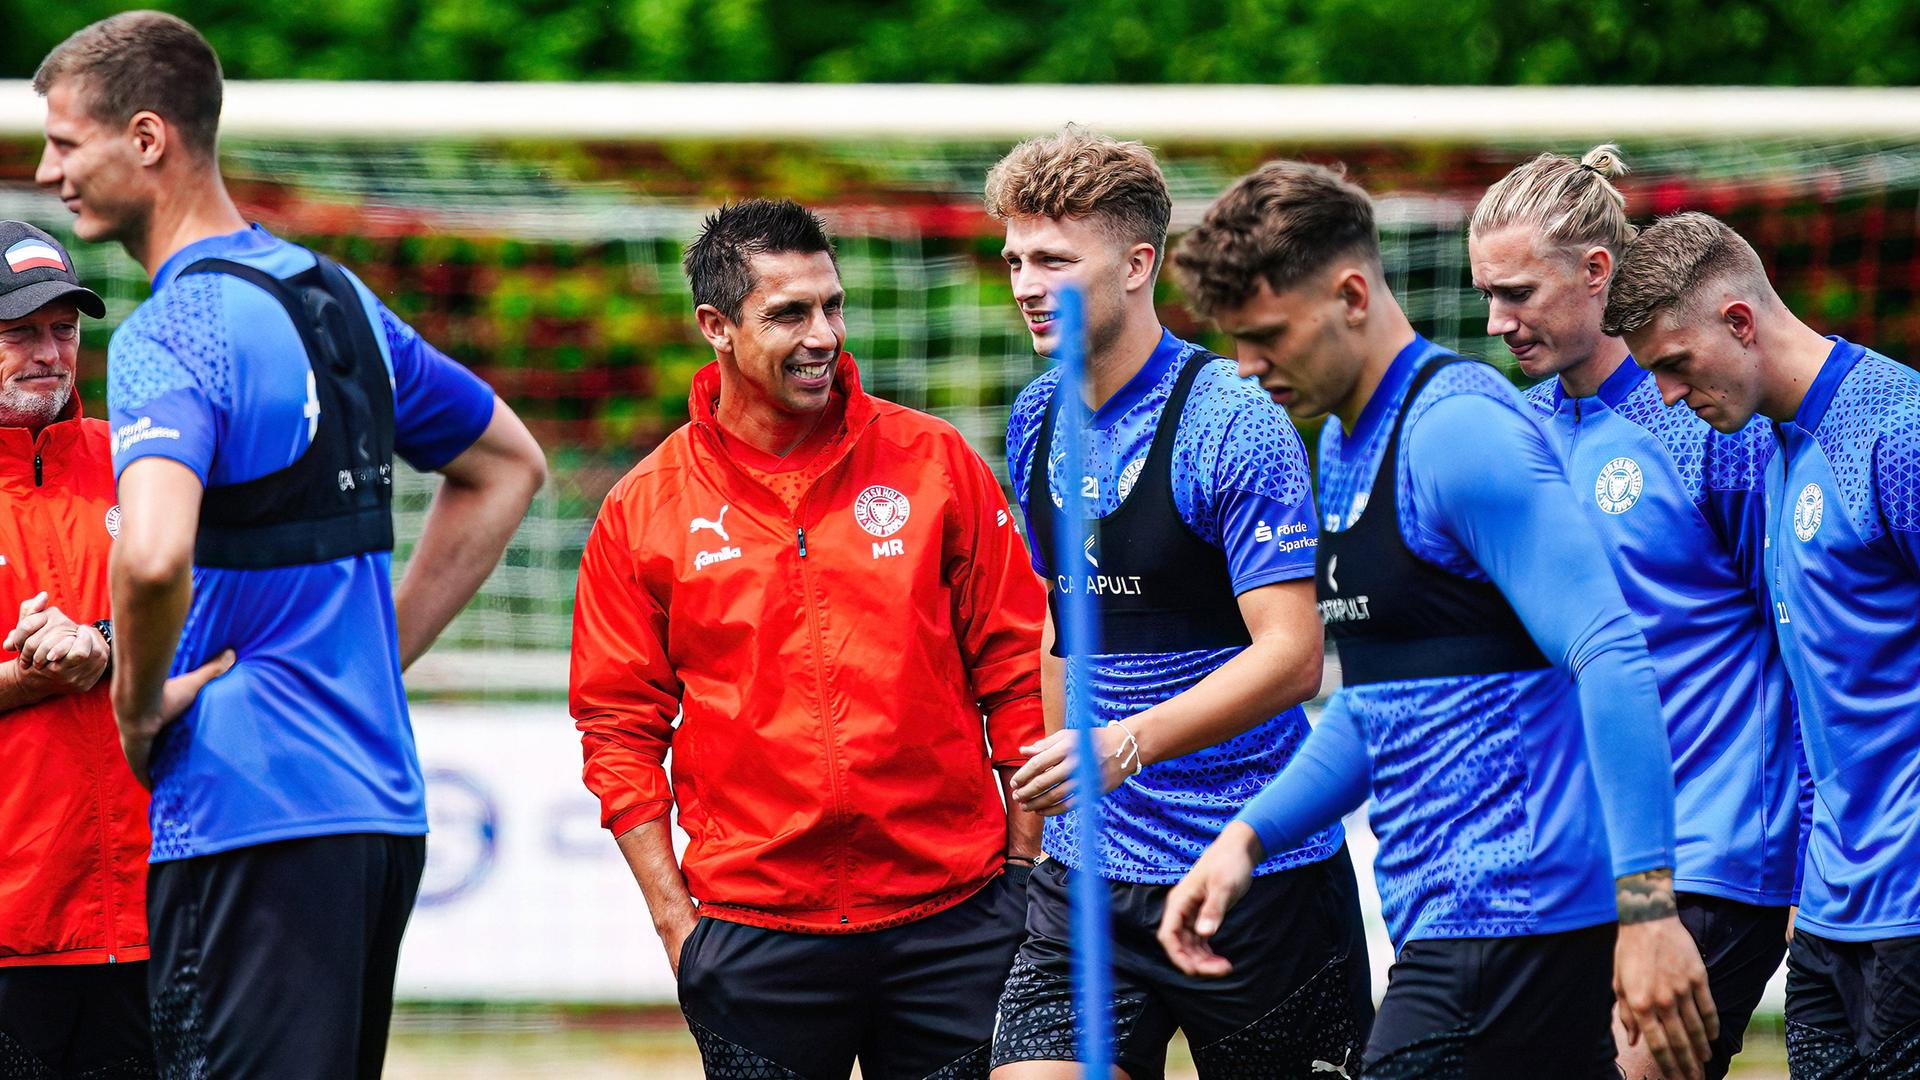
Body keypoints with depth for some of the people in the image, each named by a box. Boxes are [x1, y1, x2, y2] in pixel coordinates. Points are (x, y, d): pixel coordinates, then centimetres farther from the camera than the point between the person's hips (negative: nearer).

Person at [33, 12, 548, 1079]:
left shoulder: (171, 334, -13)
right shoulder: (339, 300, 14)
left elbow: (153, 556, -32)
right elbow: (507, 463, 29)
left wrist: (137, 705, -12)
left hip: (248, 813, -9)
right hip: (385, 809, 9)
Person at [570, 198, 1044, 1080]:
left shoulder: (935, 462, 4)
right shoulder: (646, 509, 3)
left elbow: (1018, 671, 8)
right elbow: (620, 728, 7)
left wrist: (1025, 871, 4)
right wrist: (673, 917, 1)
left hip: (951, 912, 0)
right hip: (754, 929, 0)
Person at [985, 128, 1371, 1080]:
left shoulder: (1231, 421, -13)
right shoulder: (1039, 421, 9)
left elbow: (1291, 658, -20)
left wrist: (1126, 747, -31)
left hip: (1254, 875, -6)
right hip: (1088, 875, 6)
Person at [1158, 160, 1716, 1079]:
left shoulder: (1458, 430, -15)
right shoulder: (1345, 445, 18)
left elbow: (1612, 659, -22)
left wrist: (1646, 905, -27)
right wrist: (1247, 837, 15)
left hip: (1507, 920, -10)